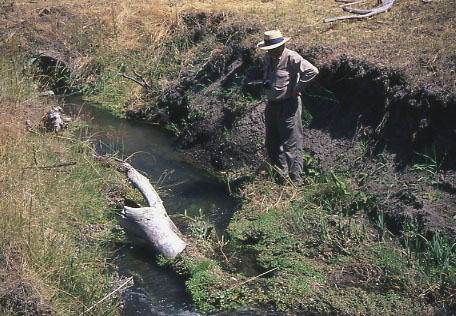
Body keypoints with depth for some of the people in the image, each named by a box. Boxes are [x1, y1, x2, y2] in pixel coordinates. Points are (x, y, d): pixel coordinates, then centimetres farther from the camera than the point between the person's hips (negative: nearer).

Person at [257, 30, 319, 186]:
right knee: (272, 144, 15)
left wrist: (297, 88, -17)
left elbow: (312, 71, -23)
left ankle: (296, 180, 2)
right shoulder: (268, 57, 9)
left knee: (291, 144, -6)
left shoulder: (292, 58, -16)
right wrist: (265, 82, 11)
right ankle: (281, 175, 31)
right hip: (272, 105, 9)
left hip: (288, 106, -8)